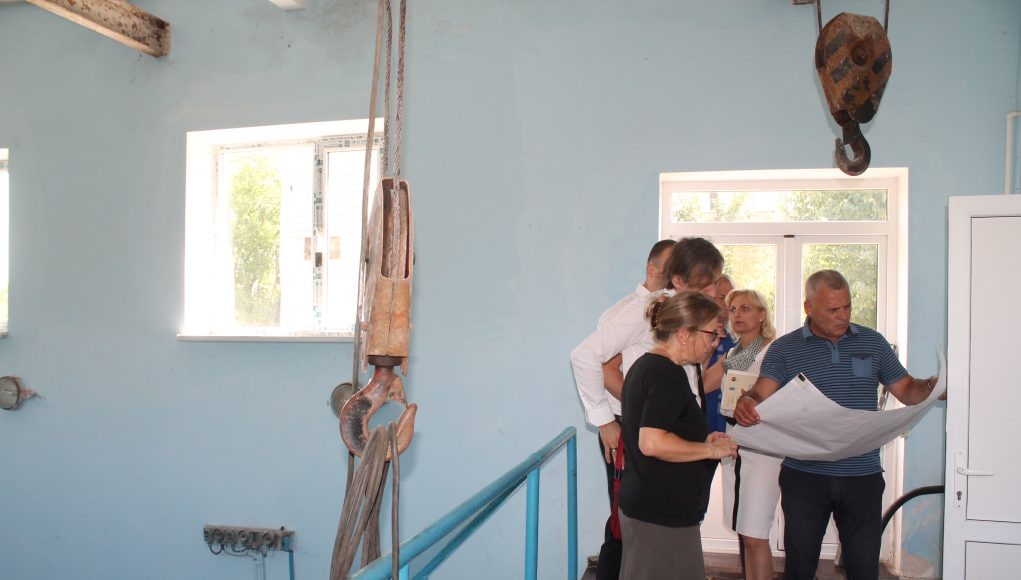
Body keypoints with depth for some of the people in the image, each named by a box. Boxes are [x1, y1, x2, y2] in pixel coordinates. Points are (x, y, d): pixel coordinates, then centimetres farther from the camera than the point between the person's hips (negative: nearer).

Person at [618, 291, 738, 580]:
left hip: (641, 503, 10)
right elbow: (652, 443, -28)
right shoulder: (668, 374, -18)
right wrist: (711, 449, -15)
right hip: (662, 513, -10)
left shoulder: (644, 365, 12)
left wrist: (701, 441, 13)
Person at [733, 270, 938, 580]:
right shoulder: (784, 349, -1)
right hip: (804, 476, -1)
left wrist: (931, 387, -10)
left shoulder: (872, 342, 7)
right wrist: (746, 403, -35)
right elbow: (761, 395, -12)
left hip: (863, 476, 1)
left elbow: (906, 390, 12)